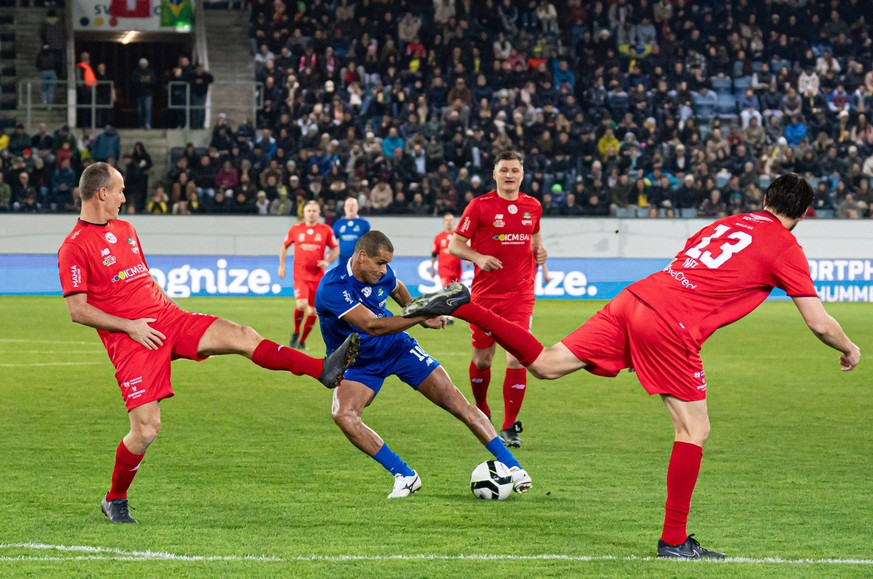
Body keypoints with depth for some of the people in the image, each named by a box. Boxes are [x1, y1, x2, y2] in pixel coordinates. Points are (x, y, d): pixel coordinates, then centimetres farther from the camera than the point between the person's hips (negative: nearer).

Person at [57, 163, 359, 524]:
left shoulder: (125, 229, 16)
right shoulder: (74, 248, -9)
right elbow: (77, 310, -14)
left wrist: (173, 308, 17)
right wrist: (129, 326, -16)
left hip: (167, 318, 7)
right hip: (131, 341, -7)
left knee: (242, 336, -11)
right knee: (145, 429, -10)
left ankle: (324, 370, -17)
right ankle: (114, 501, 11)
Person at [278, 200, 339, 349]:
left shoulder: (326, 230, 0)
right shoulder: (295, 229, 2)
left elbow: (336, 249, 8)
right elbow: (284, 246, 15)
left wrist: (327, 261, -10)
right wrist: (281, 266, 10)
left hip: (317, 276, 2)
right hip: (300, 274, -2)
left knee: (313, 310, 5)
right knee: (301, 305, -21)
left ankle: (302, 340, 23)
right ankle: (296, 332, 6)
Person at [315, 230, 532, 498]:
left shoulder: (382, 274, -11)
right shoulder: (332, 287, -30)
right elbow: (372, 326, -39)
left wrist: (420, 314, 17)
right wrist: (422, 315, -43)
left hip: (397, 347, 3)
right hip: (359, 363, -3)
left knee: (456, 402, -9)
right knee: (342, 414, -31)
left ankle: (511, 466, -2)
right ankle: (405, 476, -20)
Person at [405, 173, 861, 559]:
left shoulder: (728, 224, 23)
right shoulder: (785, 247, 3)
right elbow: (819, 322, 3)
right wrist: (848, 349, 21)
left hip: (634, 299, 7)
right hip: (671, 327, -7)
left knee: (545, 364, 10)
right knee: (694, 431, 3)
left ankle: (461, 306, -1)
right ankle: (674, 541, 6)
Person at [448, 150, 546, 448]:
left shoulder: (532, 206, 6)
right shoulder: (479, 206, -4)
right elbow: (455, 245, -2)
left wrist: (539, 251, 2)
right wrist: (478, 257, -20)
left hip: (521, 295, 1)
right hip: (485, 294, -1)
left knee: (517, 359, -10)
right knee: (482, 359, 9)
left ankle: (509, 427, -2)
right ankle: (481, 412, 36)